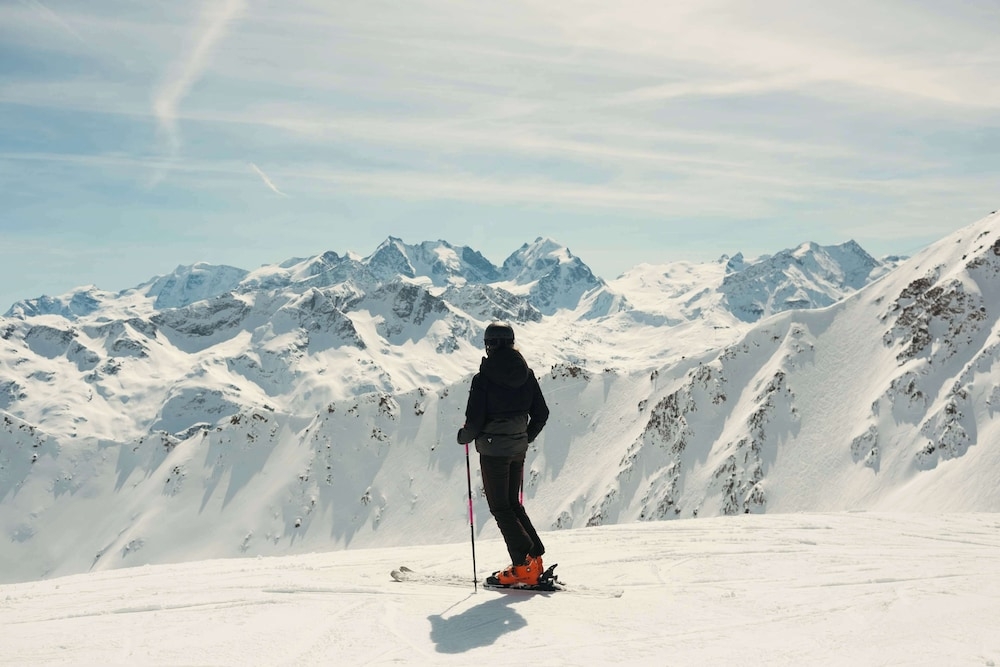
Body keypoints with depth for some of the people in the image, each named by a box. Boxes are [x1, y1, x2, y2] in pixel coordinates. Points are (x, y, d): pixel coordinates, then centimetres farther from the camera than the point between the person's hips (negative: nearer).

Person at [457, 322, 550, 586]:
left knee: (500, 508, 5)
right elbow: (541, 414, 5)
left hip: (493, 450, -6)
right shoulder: (526, 373, 2)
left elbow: (475, 420, -16)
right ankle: (535, 558, 14)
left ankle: (524, 565, -1)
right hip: (518, 449, 6)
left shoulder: (484, 377, -14)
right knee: (513, 504, 19)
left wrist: (464, 436, 5)